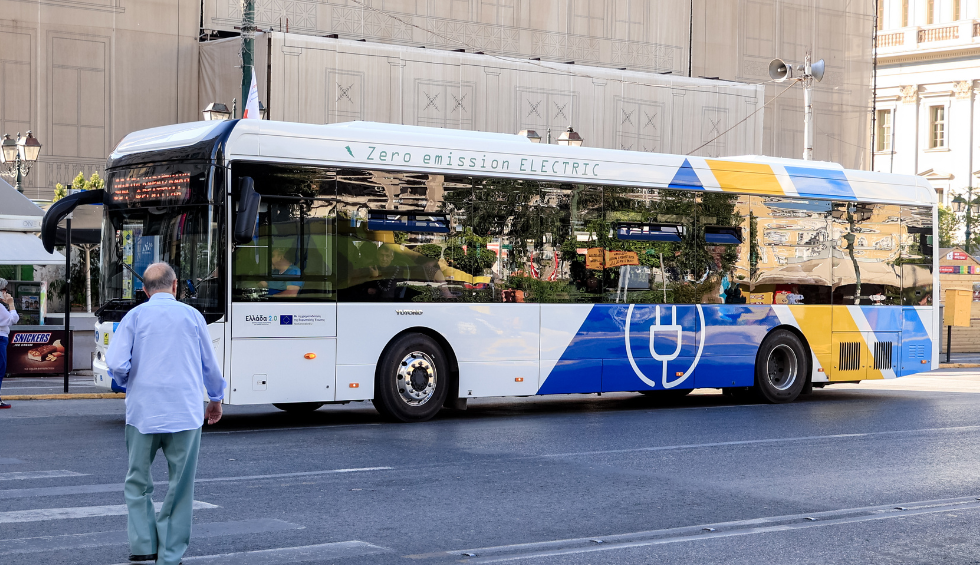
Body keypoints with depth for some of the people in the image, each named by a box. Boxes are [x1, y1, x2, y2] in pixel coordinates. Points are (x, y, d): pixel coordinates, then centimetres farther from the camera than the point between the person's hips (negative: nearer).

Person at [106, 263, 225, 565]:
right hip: (185, 413, 0)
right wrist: (216, 399, 29)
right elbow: (210, 366, 13)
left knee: (138, 482, 14)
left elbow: (116, 364, -8)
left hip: (143, 412, 0)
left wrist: (128, 382, 14)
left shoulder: (135, 316, 2)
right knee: (180, 487, 7)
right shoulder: (192, 316, 5)